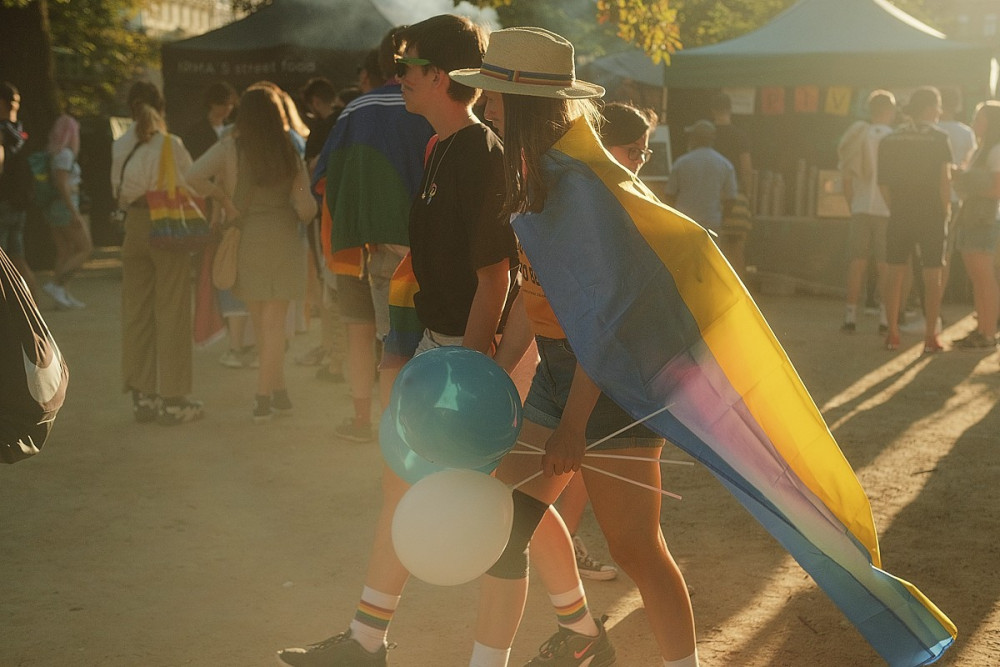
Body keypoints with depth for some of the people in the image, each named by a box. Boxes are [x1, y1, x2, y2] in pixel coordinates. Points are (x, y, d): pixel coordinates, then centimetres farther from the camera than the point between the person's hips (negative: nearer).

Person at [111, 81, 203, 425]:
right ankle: (172, 399, 4)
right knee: (171, 313, 1)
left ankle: (142, 396, 16)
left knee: (136, 312, 11)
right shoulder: (171, 145, -12)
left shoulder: (121, 146, 3)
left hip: (134, 228, 5)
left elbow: (118, 190, 9)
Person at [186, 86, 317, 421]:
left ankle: (278, 390, 21)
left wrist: (224, 199, -10)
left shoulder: (230, 148, -7)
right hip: (284, 239, 0)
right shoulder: (289, 151, -4)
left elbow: (192, 177, -23)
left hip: (246, 239, 0)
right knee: (274, 322, 5)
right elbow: (306, 208, -6)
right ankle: (263, 396, 0)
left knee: (260, 322, 14)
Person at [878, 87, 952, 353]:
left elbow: (883, 184, 5)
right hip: (931, 215, -3)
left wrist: (895, 207, 11)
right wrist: (945, 211, 0)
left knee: (896, 276, 10)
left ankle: (892, 334, 10)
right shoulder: (938, 139, -6)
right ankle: (930, 337, 2)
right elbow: (944, 180, -10)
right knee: (932, 277, 3)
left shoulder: (889, 141, 6)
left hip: (899, 216, 3)